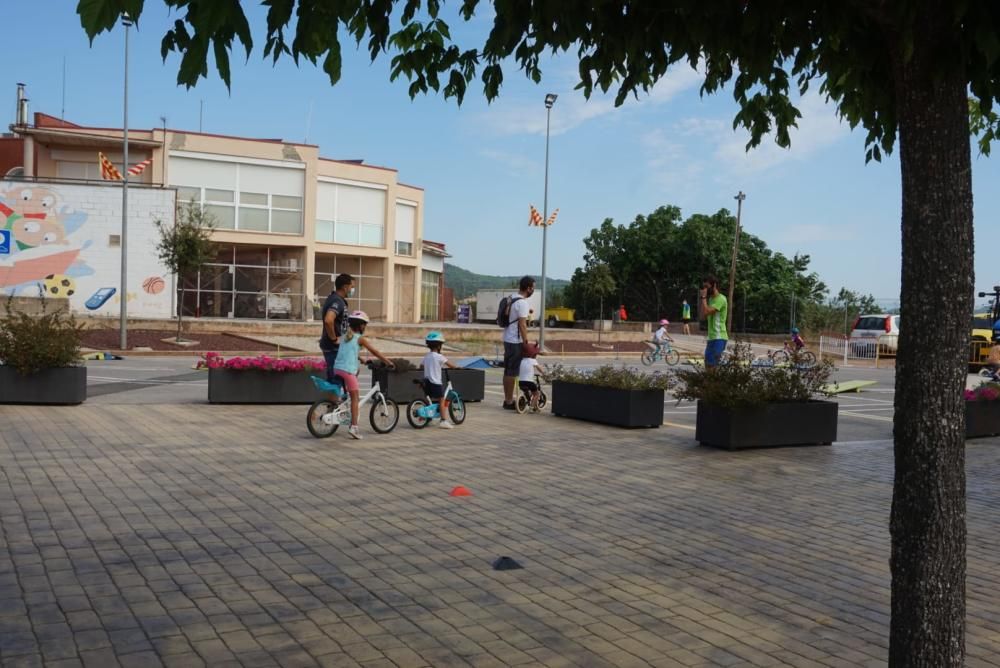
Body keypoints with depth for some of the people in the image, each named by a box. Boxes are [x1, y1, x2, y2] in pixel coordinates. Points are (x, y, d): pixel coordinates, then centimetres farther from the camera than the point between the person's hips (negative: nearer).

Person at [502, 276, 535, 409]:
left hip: (508, 339, 10)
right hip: (516, 341, -10)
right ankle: (509, 402, 1)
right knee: (513, 372, -3)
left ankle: (507, 399, 21)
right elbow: (522, 325, -21)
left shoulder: (511, 298, 10)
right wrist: (526, 343, -19)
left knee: (508, 371, 14)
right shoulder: (522, 303, -18)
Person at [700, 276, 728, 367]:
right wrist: (703, 298, 8)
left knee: (713, 365, -13)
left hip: (719, 338, -10)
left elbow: (706, 312, -24)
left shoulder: (720, 299, -13)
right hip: (711, 337, 10)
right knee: (708, 364, 14)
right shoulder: (711, 299, 17)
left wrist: (703, 297, -12)